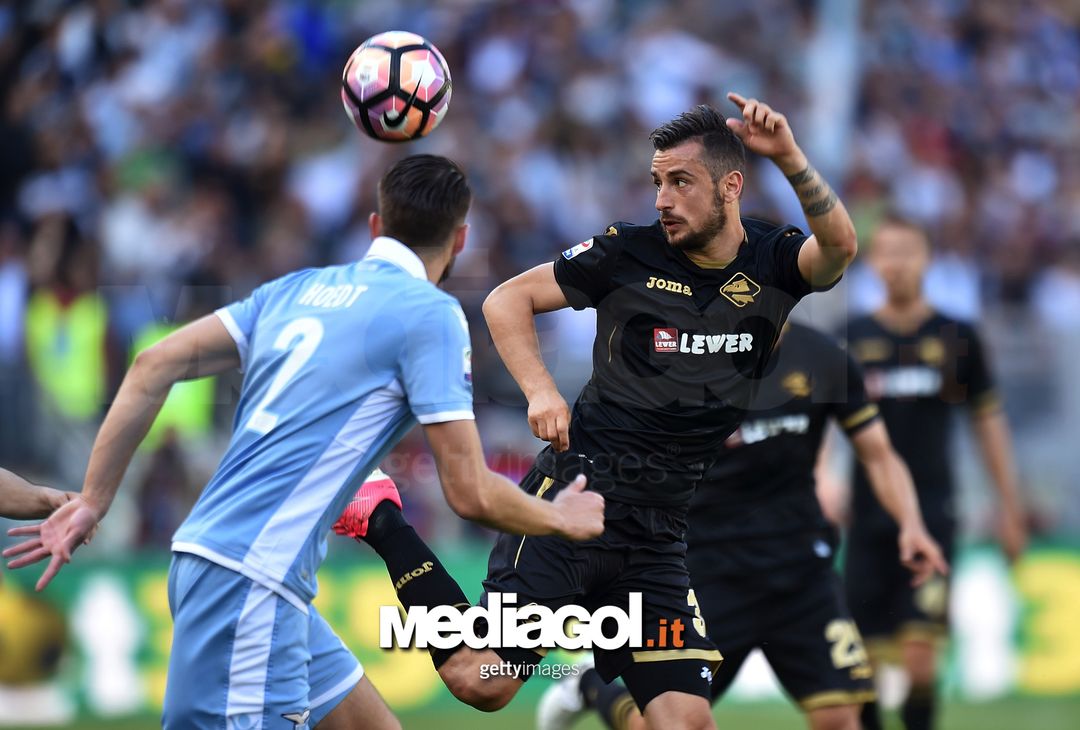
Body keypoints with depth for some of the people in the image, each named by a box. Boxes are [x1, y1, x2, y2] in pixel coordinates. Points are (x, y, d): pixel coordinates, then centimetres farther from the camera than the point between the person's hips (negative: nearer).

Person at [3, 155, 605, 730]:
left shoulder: (300, 288, 15)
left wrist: (93, 501, 14)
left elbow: (155, 366, 10)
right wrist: (563, 520, 12)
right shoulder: (432, 314, -5)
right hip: (250, 580, -9)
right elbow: (470, 494, -7)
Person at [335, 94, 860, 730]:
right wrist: (540, 390, -12)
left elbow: (840, 249, -20)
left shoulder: (772, 260, 2)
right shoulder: (631, 253, -2)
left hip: (658, 534, 3)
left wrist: (790, 158, -35)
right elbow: (507, 300, 4)